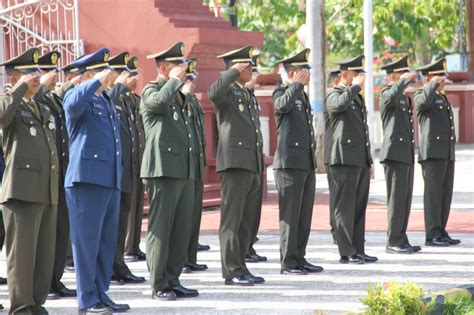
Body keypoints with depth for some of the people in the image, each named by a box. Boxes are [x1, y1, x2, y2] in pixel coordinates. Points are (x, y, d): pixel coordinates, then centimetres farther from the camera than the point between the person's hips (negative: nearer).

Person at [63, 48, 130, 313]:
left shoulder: (106, 100, 21)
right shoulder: (77, 96, -5)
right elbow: (75, 104, -31)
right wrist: (98, 81, -25)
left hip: (111, 180, 9)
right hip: (87, 179, -8)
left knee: (107, 241, 10)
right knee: (87, 240, -4)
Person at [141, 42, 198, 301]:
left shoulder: (176, 93, 22)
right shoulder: (151, 91, -3)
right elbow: (160, 102, -28)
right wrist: (175, 80, -16)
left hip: (184, 171, 9)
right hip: (163, 170, -9)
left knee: (182, 229, 8)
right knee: (160, 229, -4)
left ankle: (173, 281, 14)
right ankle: (158, 286, -1)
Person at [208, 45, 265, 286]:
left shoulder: (248, 95, 21)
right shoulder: (227, 92, -5)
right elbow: (213, 93, -31)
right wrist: (234, 72, -21)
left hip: (253, 165, 9)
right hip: (234, 164, -9)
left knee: (248, 221, 11)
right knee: (232, 219, -6)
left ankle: (240, 267, 16)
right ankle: (232, 271, -5)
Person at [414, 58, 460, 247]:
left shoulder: (443, 99, 23)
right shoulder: (421, 95, -2)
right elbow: (424, 101, -29)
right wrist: (435, 84, -16)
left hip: (447, 153, 8)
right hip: (432, 153, -8)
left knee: (445, 194, 7)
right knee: (433, 193, -8)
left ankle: (441, 232, 11)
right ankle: (432, 235, -8)